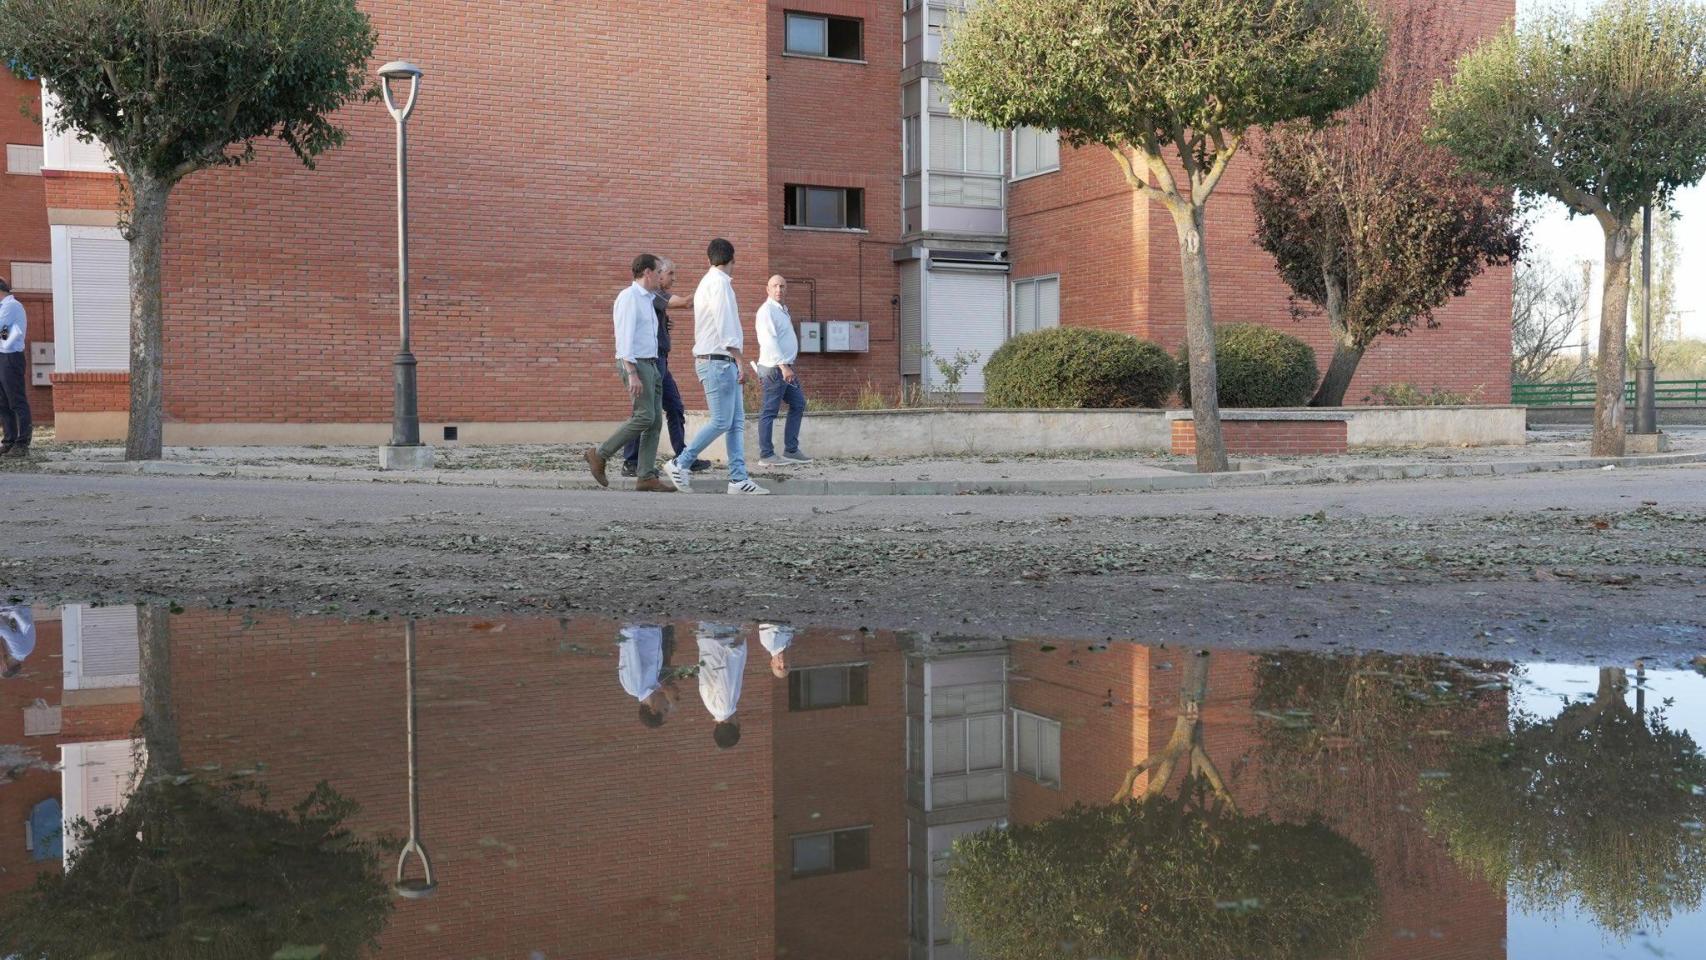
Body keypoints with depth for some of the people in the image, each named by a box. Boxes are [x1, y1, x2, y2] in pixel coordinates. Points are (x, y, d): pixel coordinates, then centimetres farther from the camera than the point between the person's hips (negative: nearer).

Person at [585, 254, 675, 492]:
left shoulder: (647, 299, 20)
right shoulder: (629, 297, -10)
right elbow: (624, 337, -17)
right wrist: (632, 374, -24)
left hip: (650, 364, 9)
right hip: (636, 364, -9)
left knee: (655, 420, 1)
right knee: (645, 417, -16)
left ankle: (647, 477, -1)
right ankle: (600, 454, -6)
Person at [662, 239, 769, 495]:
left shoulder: (709, 281, 19)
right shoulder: (719, 282, -12)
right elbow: (726, 326, -18)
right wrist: (740, 361, -20)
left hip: (723, 362, 10)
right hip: (718, 361, -10)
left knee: (737, 422, 4)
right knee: (721, 422, -9)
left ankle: (738, 479, 0)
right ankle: (680, 464, -1)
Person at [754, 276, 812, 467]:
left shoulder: (782, 310, 18)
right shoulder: (767, 310, -12)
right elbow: (769, 341, -21)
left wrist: (788, 366, 21)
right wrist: (783, 366, -26)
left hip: (786, 367, 10)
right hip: (775, 367, -10)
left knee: (798, 404, 12)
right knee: (769, 411, -5)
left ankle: (791, 451, 16)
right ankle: (766, 456, -2)